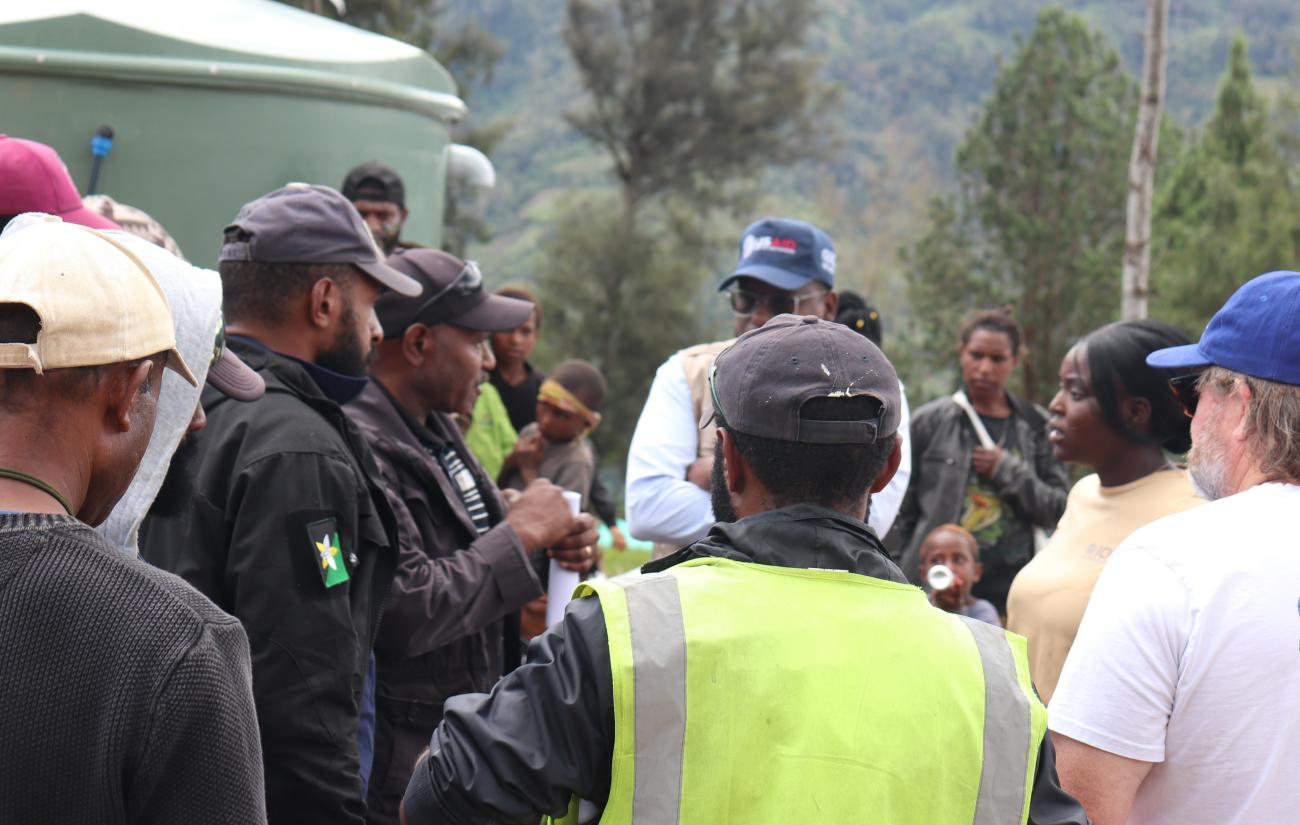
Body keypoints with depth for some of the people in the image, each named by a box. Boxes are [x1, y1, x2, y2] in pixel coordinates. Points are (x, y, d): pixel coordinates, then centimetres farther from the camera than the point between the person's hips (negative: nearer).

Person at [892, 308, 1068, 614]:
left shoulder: (1036, 425, 9)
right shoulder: (930, 421, 5)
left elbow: (1057, 508, 8)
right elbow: (903, 512, 7)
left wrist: (1008, 472, -5)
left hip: (1013, 589, 1)